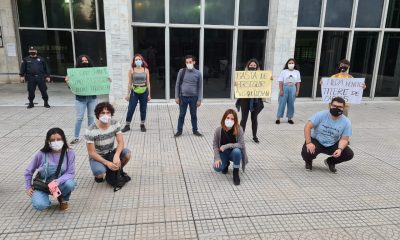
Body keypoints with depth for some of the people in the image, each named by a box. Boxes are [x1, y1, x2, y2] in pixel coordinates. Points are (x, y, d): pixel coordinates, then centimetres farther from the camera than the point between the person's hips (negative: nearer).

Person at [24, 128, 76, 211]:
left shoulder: (69, 153, -15)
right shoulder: (41, 154, -13)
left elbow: (71, 173, -16)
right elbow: (29, 171, 3)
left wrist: (58, 181, -33)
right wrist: (28, 187, 1)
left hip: (60, 183, 1)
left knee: (69, 184, -34)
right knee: (39, 205, -29)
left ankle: (63, 199, 3)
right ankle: (45, 199, 12)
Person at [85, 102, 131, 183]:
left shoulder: (115, 124, -13)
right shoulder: (91, 131, -24)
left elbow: (121, 142, -14)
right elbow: (91, 152, -20)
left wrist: (116, 156, -34)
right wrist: (107, 163, -29)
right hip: (97, 156, -4)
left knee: (127, 153, -24)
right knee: (100, 174, -34)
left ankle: (118, 170, 7)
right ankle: (98, 174, 7)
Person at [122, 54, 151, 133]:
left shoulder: (146, 70, 2)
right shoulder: (131, 70, 0)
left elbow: (148, 82, 4)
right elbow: (129, 83, 2)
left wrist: (149, 94, 2)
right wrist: (128, 94, 0)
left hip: (144, 92, 1)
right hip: (134, 92, -1)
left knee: (143, 109, 8)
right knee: (130, 109, 0)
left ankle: (142, 125, 22)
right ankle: (127, 125, 12)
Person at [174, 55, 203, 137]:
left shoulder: (198, 73, -2)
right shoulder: (182, 71, -3)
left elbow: (200, 87, 0)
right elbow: (177, 84, 2)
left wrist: (199, 99, -4)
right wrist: (177, 97, -2)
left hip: (193, 97, 0)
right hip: (183, 97, 0)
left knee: (194, 115, 11)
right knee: (182, 115, 8)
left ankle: (195, 130, 26)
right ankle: (179, 130, 20)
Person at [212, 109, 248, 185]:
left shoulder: (239, 129, -21)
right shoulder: (219, 130, -15)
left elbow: (241, 144, -23)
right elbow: (215, 145, -8)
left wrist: (226, 146, -29)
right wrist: (217, 158, -17)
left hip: (234, 153, -1)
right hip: (223, 153, 1)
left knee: (236, 151, -37)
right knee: (217, 168, -23)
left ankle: (236, 173, -11)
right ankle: (226, 163, 16)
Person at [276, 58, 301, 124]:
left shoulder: (297, 72, 7)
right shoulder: (284, 72, -1)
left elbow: (298, 82, 7)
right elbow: (281, 82, -4)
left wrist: (297, 91, 2)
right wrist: (281, 90, -11)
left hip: (292, 88, 3)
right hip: (285, 88, -2)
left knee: (291, 104, 7)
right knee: (282, 103, -1)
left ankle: (289, 118, 18)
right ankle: (278, 118, 5)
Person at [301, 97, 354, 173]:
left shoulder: (346, 122, -10)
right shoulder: (321, 115, -17)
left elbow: (344, 139, -10)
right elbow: (307, 127, -20)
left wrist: (340, 149, -31)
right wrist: (308, 143, -30)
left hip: (333, 145, 3)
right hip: (316, 141, -3)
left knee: (349, 154, -18)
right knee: (306, 153, -32)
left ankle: (330, 162, 13)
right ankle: (308, 161, 10)